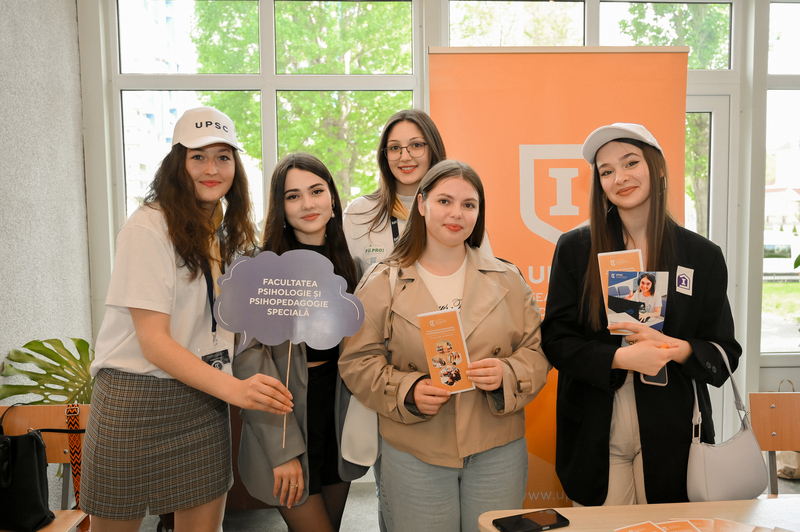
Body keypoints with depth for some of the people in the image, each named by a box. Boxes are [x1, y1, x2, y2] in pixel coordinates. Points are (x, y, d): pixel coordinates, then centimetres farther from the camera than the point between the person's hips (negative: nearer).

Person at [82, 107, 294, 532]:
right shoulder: (147, 229, -13)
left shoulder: (226, 230, 8)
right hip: (137, 396, -5)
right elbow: (153, 341, -19)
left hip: (203, 396, 6)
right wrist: (233, 388, -29)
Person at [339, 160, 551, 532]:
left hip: (498, 450, 2)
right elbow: (358, 362, -1)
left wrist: (506, 375, -15)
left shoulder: (506, 280, 4)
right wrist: (407, 392, -17)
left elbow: (537, 351, 5)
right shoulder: (382, 284, -1)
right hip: (414, 454, -1)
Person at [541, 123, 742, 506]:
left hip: (671, 437, 1)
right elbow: (556, 339, -4)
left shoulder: (703, 256, 1)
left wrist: (676, 349, -18)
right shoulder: (575, 249, -1)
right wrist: (619, 357, -19)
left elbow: (725, 354, 3)